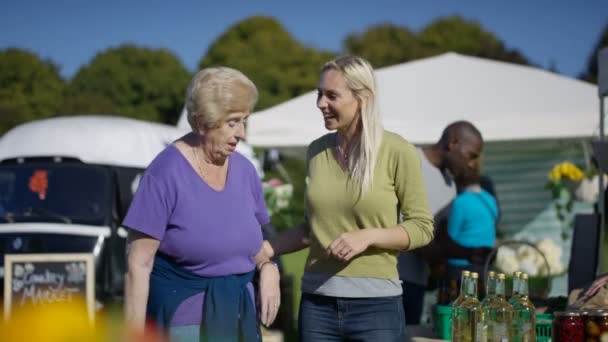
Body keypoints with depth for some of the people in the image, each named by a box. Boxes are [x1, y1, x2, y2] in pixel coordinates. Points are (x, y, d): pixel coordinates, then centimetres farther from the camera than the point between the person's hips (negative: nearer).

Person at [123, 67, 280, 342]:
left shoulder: (244, 170, 5)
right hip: (183, 320, -6)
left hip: (238, 317, 6)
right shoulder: (166, 174, -12)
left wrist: (268, 269, -4)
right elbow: (139, 264, -12)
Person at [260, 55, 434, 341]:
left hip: (375, 303, -4)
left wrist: (368, 236, -17)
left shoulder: (397, 152, -6)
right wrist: (266, 249, 4)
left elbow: (422, 227, -3)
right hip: (317, 302, 4)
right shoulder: (316, 151, 7)